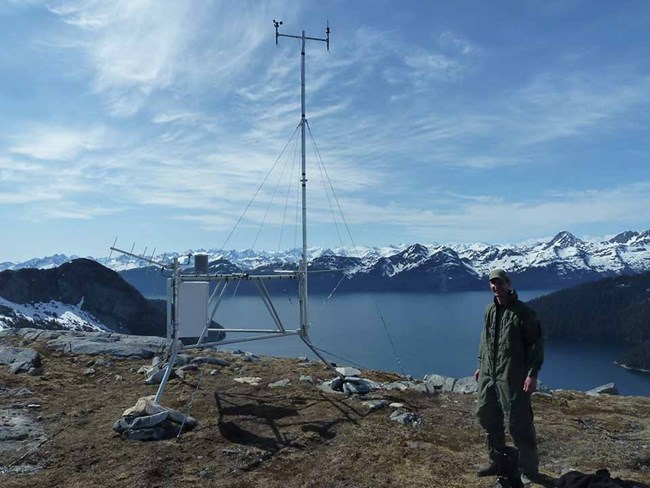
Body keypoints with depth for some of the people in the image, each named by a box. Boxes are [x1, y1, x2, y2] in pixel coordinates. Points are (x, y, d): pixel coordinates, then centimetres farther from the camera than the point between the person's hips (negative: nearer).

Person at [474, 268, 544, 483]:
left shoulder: (522, 312, -11)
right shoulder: (490, 310, 10)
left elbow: (536, 344, -11)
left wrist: (532, 374, -16)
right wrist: (481, 365, 20)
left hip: (512, 379, -7)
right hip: (488, 376, 7)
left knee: (519, 425, -1)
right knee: (487, 418, 14)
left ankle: (529, 471, 16)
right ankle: (497, 462, 31)